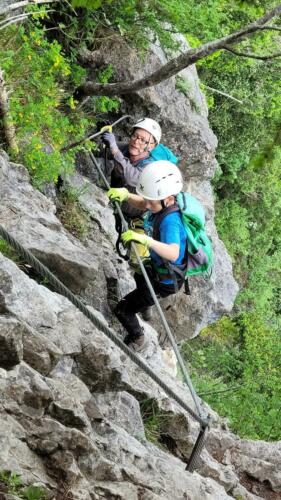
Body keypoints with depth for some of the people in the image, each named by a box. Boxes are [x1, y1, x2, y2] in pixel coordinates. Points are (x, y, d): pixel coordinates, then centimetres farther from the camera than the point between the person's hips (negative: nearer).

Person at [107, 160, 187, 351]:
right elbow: (141, 204, 4)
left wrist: (146, 240, -68)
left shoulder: (170, 221, -41)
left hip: (164, 281, -10)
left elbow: (173, 253, -55)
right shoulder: (164, 203, -15)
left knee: (123, 310, 3)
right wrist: (126, 195, -17)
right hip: (155, 267, 10)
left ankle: (137, 339, 32)